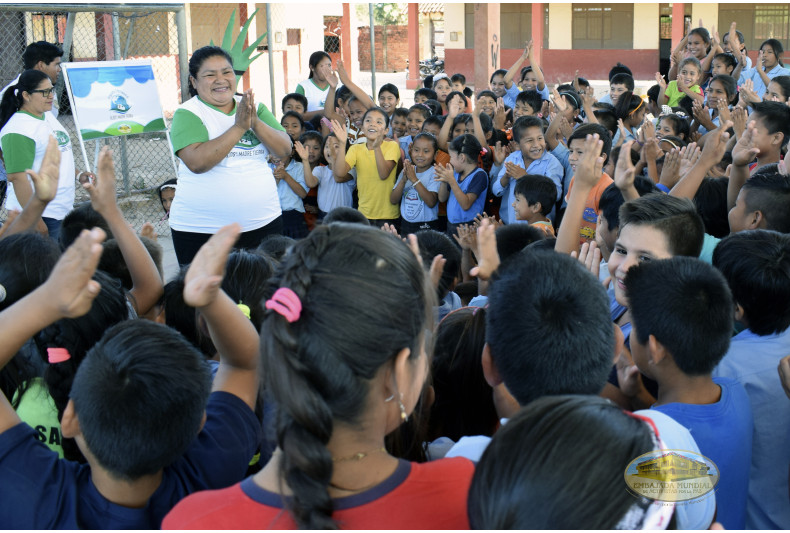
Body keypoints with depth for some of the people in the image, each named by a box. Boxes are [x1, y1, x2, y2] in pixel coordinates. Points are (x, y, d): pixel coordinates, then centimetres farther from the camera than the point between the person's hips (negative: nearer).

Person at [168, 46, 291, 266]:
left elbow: (285, 150, 0)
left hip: (264, 223, 4)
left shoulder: (254, 107, 9)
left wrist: (255, 123, -16)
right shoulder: (187, 114, -5)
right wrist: (239, 127, -21)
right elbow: (197, 162, -21)